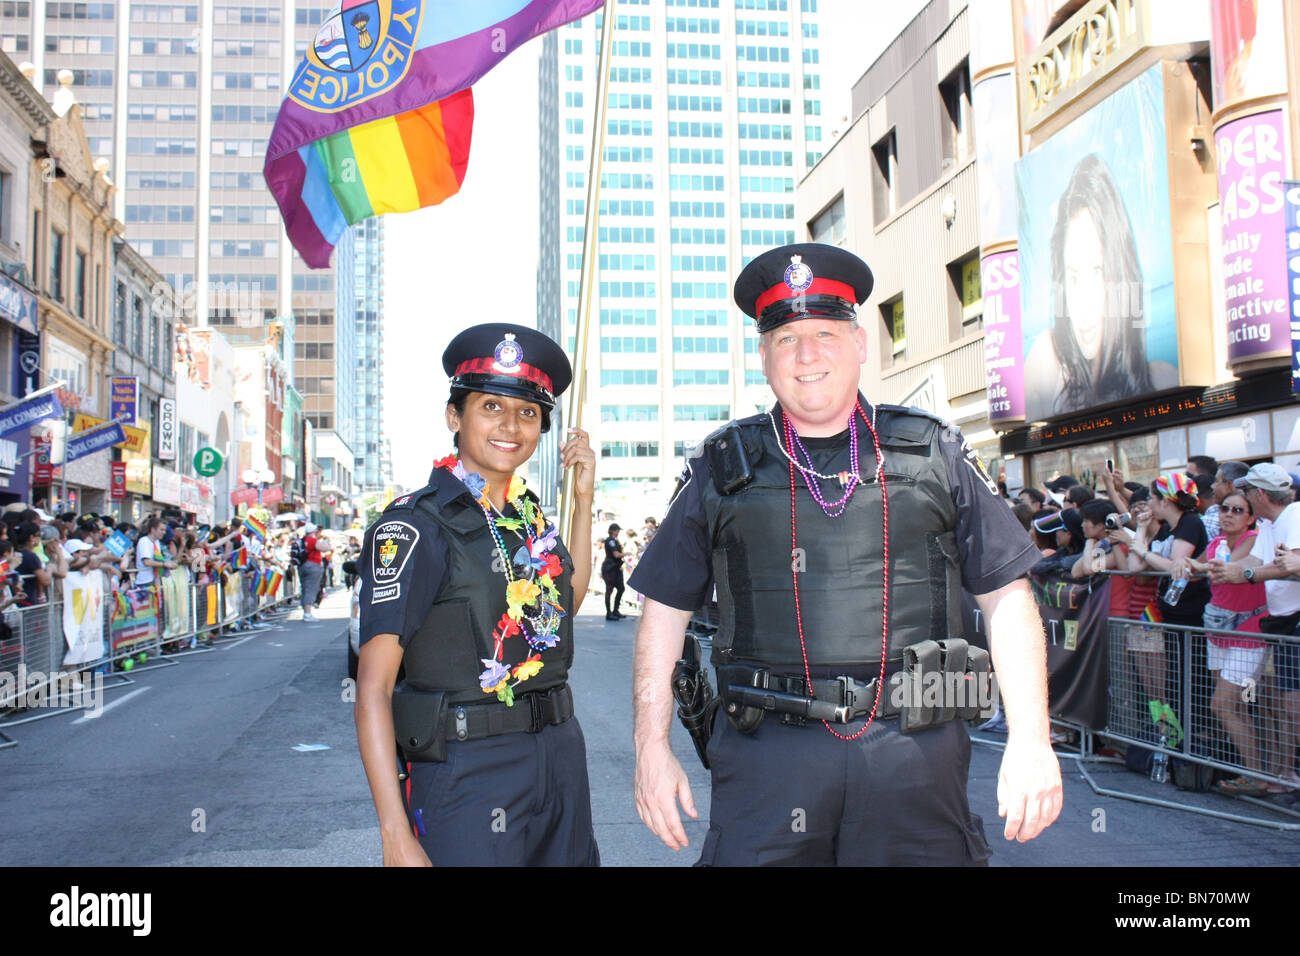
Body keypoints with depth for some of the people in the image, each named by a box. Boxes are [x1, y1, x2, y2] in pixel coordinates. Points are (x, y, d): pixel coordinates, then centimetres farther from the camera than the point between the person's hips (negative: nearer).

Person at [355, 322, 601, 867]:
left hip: (560, 757, 7)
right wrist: (397, 838, -22)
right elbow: (373, 689, -16)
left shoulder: (528, 515, 7)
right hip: (468, 769, -7)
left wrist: (584, 498, 17)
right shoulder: (415, 527, -13)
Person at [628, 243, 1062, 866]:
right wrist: (652, 747, 3)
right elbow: (665, 611, 9)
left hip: (914, 753, 1)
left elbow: (1006, 596, 6)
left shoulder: (933, 453, 6)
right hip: (767, 755, 0)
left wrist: (1030, 741, -2)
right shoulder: (720, 469, 7)